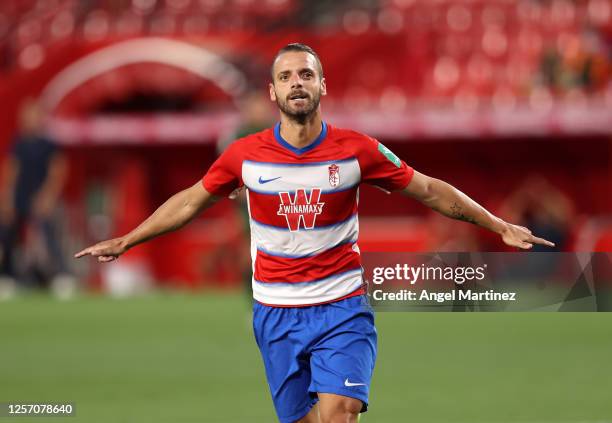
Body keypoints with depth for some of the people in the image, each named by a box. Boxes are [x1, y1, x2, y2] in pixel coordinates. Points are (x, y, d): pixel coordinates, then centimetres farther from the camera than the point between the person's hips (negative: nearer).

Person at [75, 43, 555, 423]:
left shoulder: (357, 150, -5)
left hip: (342, 308, -2)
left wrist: (499, 225, 4)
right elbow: (190, 202, 13)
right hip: (276, 313, 2)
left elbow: (431, 190, 5)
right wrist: (123, 242, 17)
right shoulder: (245, 155, -2)